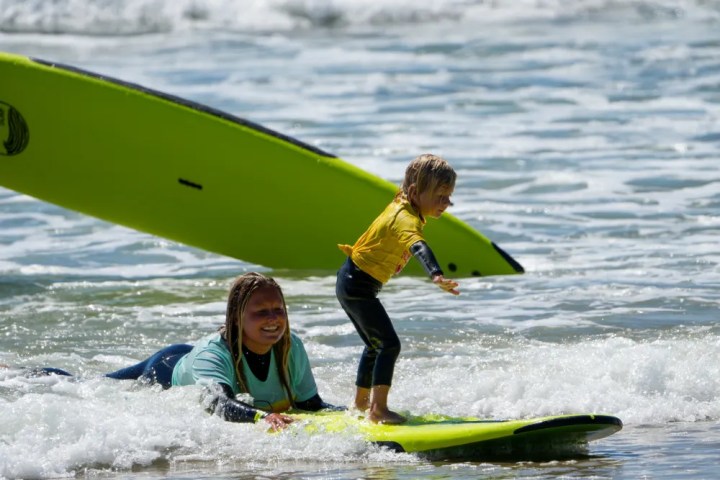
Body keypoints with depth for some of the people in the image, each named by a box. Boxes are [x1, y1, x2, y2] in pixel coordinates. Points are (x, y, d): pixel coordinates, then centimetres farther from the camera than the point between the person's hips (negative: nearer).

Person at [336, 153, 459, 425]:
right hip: (359, 286, -10)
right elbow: (417, 247, -47)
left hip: (351, 281, 10)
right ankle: (378, 410, -25)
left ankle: (361, 401, 36)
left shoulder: (400, 204, 3)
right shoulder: (406, 219, -26)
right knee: (389, 344, -18)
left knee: (376, 345, 23)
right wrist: (436, 275, -62)